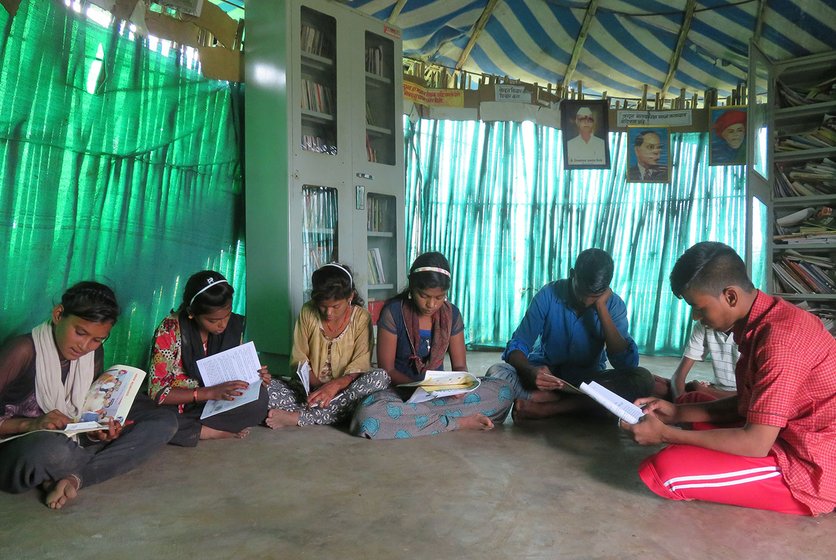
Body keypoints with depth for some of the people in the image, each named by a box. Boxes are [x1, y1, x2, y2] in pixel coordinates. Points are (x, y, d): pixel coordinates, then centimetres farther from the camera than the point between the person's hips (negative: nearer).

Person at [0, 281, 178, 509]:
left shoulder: (94, 354, 2)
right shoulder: (23, 351, -16)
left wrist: (98, 431, -15)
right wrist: (31, 424, -31)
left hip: (74, 442, 7)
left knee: (165, 421, -6)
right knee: (55, 450, -44)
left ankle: (74, 477, -19)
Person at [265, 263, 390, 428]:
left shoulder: (361, 318, -5)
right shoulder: (308, 312, -1)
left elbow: (360, 366, -12)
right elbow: (299, 360, 0)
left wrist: (335, 385, -32)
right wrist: (318, 387, -18)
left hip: (345, 389, -1)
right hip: (310, 389, 1)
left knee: (380, 377, -32)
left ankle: (298, 417, -32)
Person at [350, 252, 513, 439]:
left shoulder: (451, 314, 1)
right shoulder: (393, 312, -10)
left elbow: (460, 365, 6)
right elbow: (387, 369, -7)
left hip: (440, 391, 3)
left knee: (503, 390, -18)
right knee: (367, 415, -38)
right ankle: (459, 422, -25)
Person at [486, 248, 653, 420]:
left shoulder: (614, 305, -11)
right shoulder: (548, 295, -14)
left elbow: (627, 363, -22)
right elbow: (517, 347, -16)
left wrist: (601, 308, -25)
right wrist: (531, 372, -40)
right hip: (546, 375, -1)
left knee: (643, 379, -28)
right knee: (496, 373, -29)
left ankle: (546, 408, -29)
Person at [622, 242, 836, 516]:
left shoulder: (779, 338, -27)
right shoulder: (759, 320, 3)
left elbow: (756, 444, -26)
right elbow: (747, 404, 12)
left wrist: (666, 434, -19)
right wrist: (677, 412, 1)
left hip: (812, 468, -10)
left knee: (663, 471, -24)